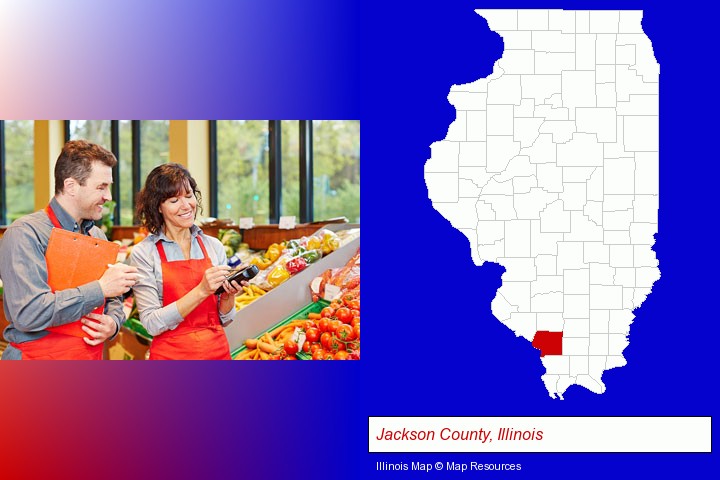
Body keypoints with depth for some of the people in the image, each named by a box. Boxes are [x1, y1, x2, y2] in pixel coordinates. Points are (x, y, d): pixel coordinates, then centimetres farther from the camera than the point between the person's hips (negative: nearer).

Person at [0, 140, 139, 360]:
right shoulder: (25, 234, -15)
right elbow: (28, 314, -26)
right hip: (38, 356, -6)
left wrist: (113, 323, -6)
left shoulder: (98, 236, 8)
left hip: (92, 355, 7)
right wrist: (100, 288, -23)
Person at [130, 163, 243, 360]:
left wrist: (229, 295, -13)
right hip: (171, 354, -3)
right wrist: (201, 291, -23)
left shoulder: (214, 246, 3)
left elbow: (224, 319, 7)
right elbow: (152, 324, -15)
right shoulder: (144, 253, -8)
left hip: (218, 351, 4)